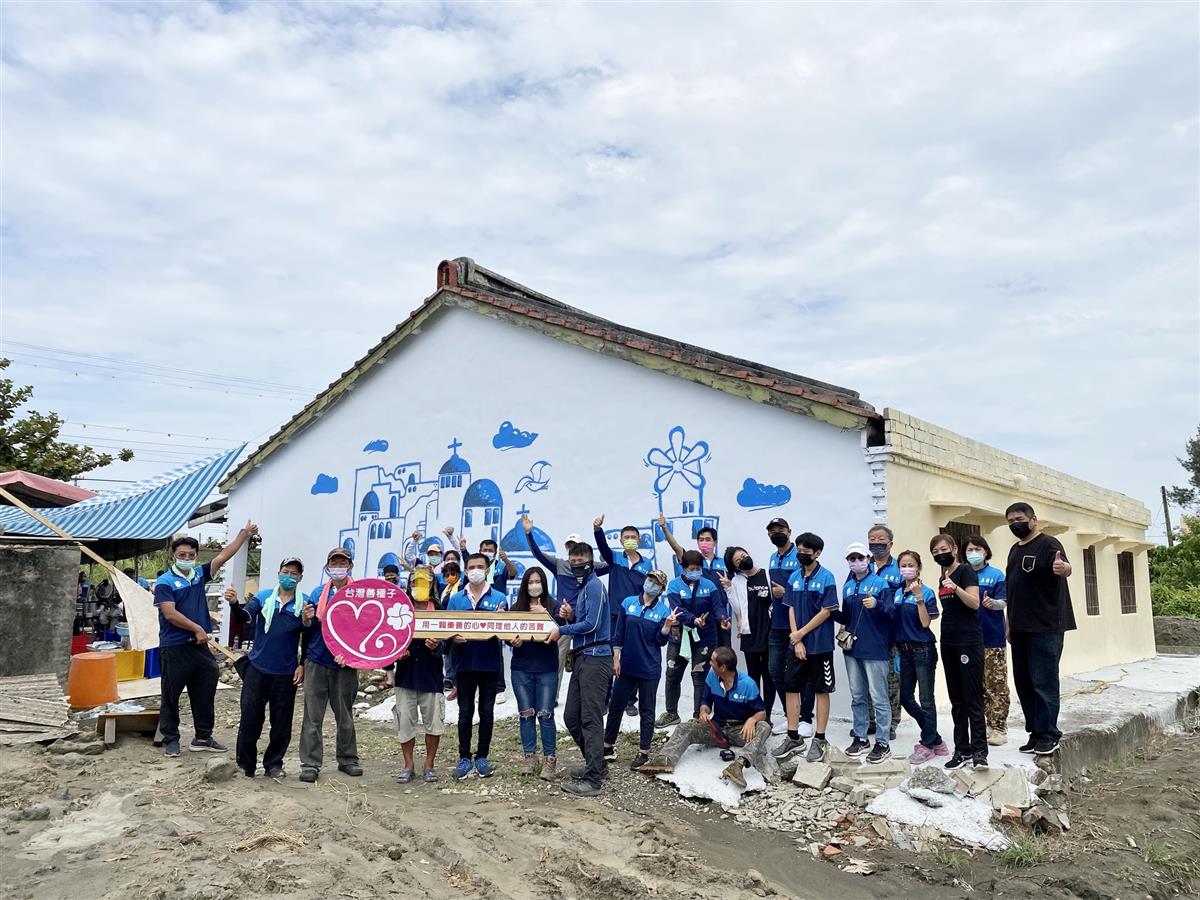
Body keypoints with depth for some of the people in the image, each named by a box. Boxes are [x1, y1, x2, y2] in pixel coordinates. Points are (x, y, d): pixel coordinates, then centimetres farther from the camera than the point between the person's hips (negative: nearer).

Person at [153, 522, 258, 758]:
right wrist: (197, 629, -14)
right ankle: (170, 739, 18)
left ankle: (203, 737, 21)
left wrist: (245, 534, 1)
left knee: (204, 693, 11)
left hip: (199, 646, 6)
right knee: (171, 696, 6)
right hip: (174, 647, -6)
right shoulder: (165, 582, -7)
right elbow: (170, 614, -16)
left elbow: (222, 556, 6)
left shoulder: (199, 574, 9)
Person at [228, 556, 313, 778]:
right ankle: (245, 764, 20)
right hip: (257, 668, 0)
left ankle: (273, 764, 22)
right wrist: (234, 603, -31)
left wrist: (307, 621, -26)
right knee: (250, 717, 4)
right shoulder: (263, 596, 2)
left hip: (286, 673, 0)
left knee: (281, 722, 7)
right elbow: (244, 617, -11)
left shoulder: (304, 603, 1)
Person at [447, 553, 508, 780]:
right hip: (465, 663, 1)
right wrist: (453, 637, -17)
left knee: (487, 712, 8)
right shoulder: (456, 599, 6)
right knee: (465, 713, 7)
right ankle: (464, 758, 18)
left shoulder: (499, 598, 1)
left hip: (490, 664, -1)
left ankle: (482, 757, 21)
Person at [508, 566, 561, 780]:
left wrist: (544, 614, -21)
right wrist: (514, 641, -16)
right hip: (521, 668, 3)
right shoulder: (517, 607, 7)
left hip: (546, 668, -2)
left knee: (545, 715, -3)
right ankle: (530, 757, 21)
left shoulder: (552, 606, 0)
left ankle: (550, 760, 7)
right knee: (526, 714, 8)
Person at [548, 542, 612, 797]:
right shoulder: (581, 587, 20)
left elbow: (591, 624, -17)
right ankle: (597, 765, 25)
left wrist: (561, 630, -6)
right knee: (571, 717, 13)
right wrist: (570, 615, 3)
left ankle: (593, 779, -5)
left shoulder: (594, 586, -9)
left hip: (595, 657, -10)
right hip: (582, 657, 10)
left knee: (590, 719, -8)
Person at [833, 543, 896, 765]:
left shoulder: (880, 583, -5)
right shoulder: (847, 586, 12)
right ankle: (860, 738, 23)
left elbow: (891, 611, -15)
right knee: (857, 696, 13)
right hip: (852, 647, 6)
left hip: (875, 649, -6)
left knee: (878, 698, -2)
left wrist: (877, 605, -34)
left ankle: (882, 744, 6)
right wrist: (832, 612, 0)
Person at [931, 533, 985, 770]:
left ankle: (979, 750, -4)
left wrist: (955, 587, -31)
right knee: (957, 699, 9)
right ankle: (962, 750, 14)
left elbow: (974, 603, -18)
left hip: (968, 642, -8)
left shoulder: (965, 571, -6)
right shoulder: (943, 578, 16)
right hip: (949, 643, 8)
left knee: (972, 698, -7)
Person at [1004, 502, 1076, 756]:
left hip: (1045, 628, -8)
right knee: (1023, 682, 11)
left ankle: (1049, 734, 5)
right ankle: (1035, 732, 20)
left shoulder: (1048, 544, -7)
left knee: (1044, 682, -5)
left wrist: (1063, 568, -50)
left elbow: (1065, 567, -26)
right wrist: (1010, 625, 20)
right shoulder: (1015, 550, 16)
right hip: (1020, 628, 8)